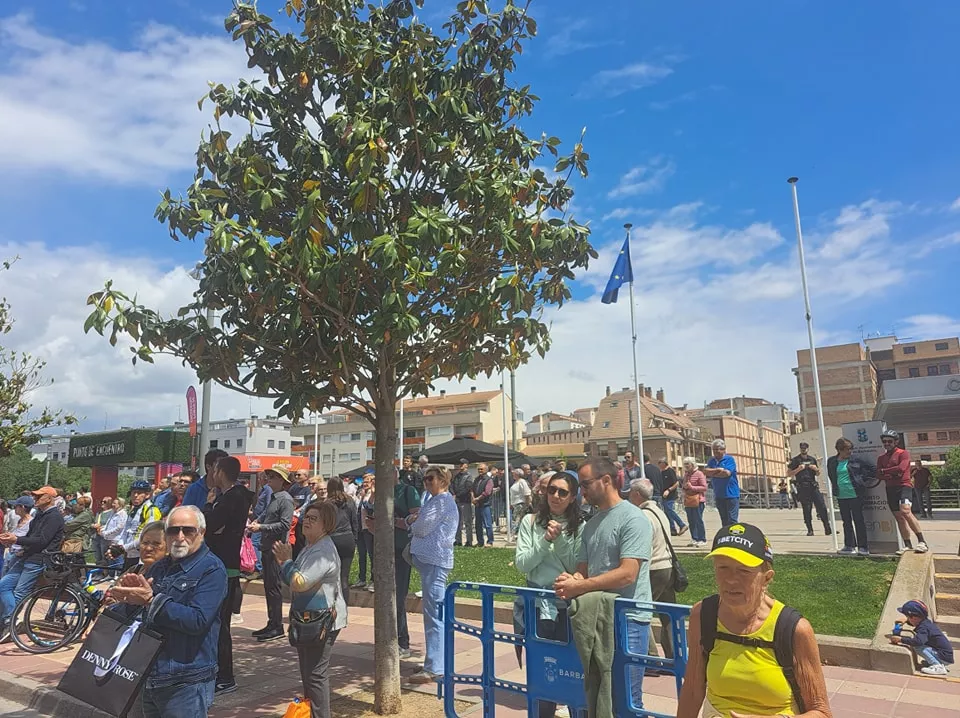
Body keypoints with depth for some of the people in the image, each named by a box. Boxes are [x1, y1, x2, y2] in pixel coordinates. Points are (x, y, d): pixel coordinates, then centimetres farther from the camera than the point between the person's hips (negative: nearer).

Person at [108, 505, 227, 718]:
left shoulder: (212, 570, -13)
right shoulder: (160, 567, 10)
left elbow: (198, 621, -24)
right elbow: (126, 613, 12)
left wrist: (151, 600, -23)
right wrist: (126, 595, -10)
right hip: (149, 679, 7)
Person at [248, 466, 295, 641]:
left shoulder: (285, 499, -13)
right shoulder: (273, 497, 14)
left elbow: (284, 525, -19)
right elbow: (265, 514, 22)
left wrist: (261, 527, -18)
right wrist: (256, 521, 2)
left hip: (277, 548, -9)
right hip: (267, 547, 9)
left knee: (273, 587, -5)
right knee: (268, 586, 14)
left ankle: (277, 627, 2)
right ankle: (271, 623, 24)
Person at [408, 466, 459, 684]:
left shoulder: (442, 500, -9)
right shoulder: (435, 500, 22)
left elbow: (422, 528, -13)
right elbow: (421, 527, 21)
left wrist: (413, 523, 7)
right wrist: (416, 520, 2)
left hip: (434, 559, -11)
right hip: (430, 558, 11)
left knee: (433, 613, -10)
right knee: (433, 612, 15)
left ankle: (434, 667, -8)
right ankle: (434, 660, 24)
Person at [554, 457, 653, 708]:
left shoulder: (632, 518, -12)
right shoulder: (591, 524, 13)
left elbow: (627, 574, -20)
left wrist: (579, 587, -19)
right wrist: (571, 580, -8)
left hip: (628, 618, -8)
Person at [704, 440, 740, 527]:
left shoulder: (729, 459, -2)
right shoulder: (712, 460, 14)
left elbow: (727, 473, -15)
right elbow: (706, 471, 1)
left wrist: (712, 473, -3)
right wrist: (718, 469, -12)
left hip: (731, 494, -5)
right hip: (719, 495, 5)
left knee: (732, 520, -7)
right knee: (724, 521, 8)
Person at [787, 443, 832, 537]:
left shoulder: (813, 459, 15)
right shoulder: (795, 460, 5)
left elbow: (818, 474, 22)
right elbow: (788, 473, 2)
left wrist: (816, 469, 0)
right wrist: (798, 469, -12)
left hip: (813, 486, 3)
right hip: (802, 488, -3)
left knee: (822, 507, -5)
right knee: (807, 509, -1)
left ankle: (827, 529, 0)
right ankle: (810, 530, 4)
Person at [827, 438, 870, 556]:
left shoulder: (855, 460, -4)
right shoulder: (832, 462, 5)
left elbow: (865, 471, 5)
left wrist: (860, 481, -4)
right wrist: (836, 488, 9)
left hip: (855, 494, -3)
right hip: (841, 496, 4)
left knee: (858, 520, 2)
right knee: (846, 521, 11)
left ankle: (863, 546, 10)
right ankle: (849, 546, 20)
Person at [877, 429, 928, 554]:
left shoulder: (903, 453, -2)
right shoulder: (881, 457, 16)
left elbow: (901, 468, -18)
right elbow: (879, 475, 8)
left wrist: (884, 471, -5)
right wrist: (891, 475, -10)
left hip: (904, 486, -6)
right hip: (890, 489, 6)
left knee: (905, 511, -26)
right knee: (899, 518, 8)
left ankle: (922, 542, -23)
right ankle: (907, 545, 15)